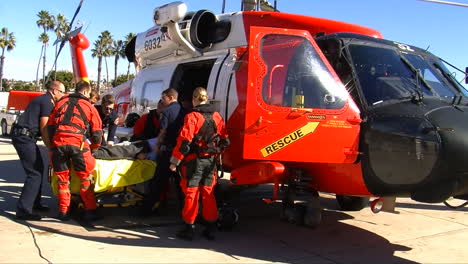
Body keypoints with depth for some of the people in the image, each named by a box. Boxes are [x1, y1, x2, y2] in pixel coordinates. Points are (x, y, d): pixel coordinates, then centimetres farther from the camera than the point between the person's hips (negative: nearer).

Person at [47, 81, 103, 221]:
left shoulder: (61, 103, 22)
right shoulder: (89, 106, 14)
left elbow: (50, 126, 19)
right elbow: (97, 133, 13)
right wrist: (93, 148, 28)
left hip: (58, 142, 3)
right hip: (77, 142, -3)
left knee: (62, 178, 13)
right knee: (85, 178, 6)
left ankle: (63, 211, 17)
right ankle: (90, 211, 5)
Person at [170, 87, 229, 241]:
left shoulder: (192, 117, -12)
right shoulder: (216, 116, 4)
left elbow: (184, 142, -17)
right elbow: (225, 141, 9)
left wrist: (174, 161, -9)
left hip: (194, 161, -5)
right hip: (211, 161, 5)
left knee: (191, 194, 4)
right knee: (208, 193, 12)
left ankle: (189, 228, 9)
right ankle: (210, 229, 17)